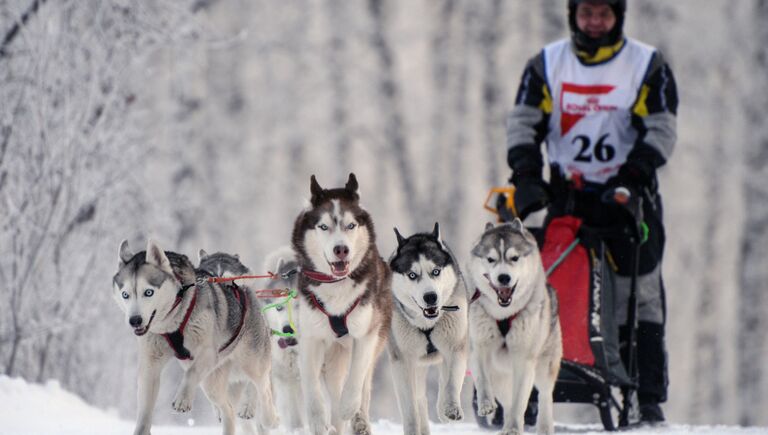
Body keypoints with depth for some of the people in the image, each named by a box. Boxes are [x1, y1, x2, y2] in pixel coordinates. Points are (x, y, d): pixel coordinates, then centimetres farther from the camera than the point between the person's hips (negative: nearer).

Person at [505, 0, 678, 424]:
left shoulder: (648, 66, 2)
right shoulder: (546, 65, 8)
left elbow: (661, 131, -3)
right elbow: (522, 123, 5)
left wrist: (630, 179, -16)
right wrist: (525, 177, -10)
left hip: (630, 198, -2)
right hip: (566, 197, 2)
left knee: (640, 294, -6)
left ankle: (648, 399, -5)